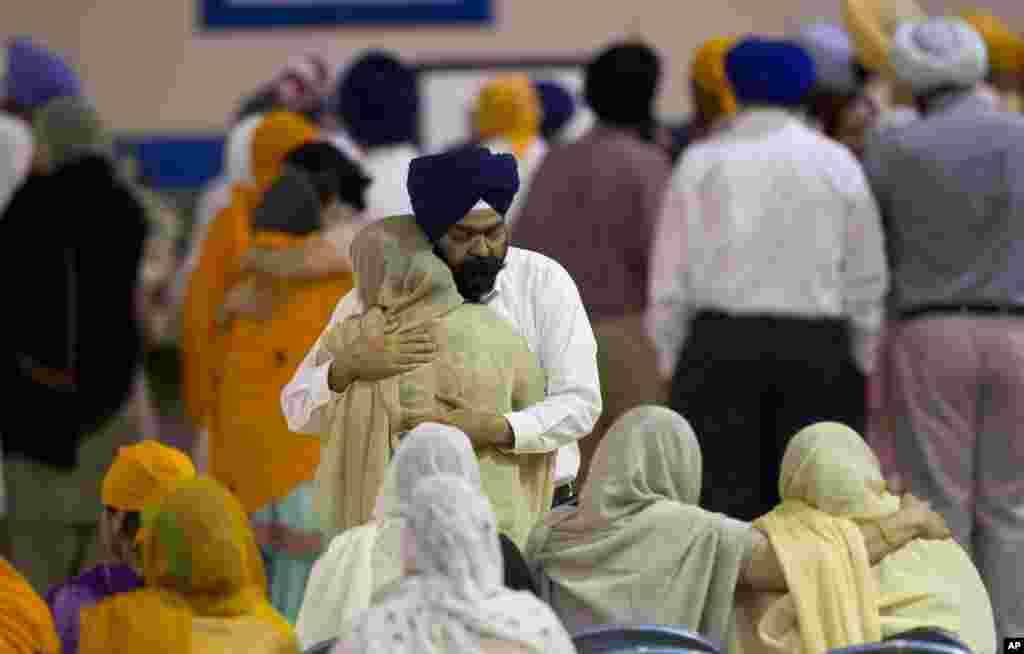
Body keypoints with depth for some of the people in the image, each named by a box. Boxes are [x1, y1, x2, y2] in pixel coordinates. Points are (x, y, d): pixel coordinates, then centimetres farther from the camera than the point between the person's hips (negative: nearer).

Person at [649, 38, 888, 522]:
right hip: (817, 352, 1)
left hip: (721, 344, 0)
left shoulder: (701, 162, 3)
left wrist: (671, 361, 8)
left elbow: (670, 280, 1)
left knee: (726, 504, 0)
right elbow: (866, 279, 4)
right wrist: (860, 363, 11)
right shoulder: (838, 165, 4)